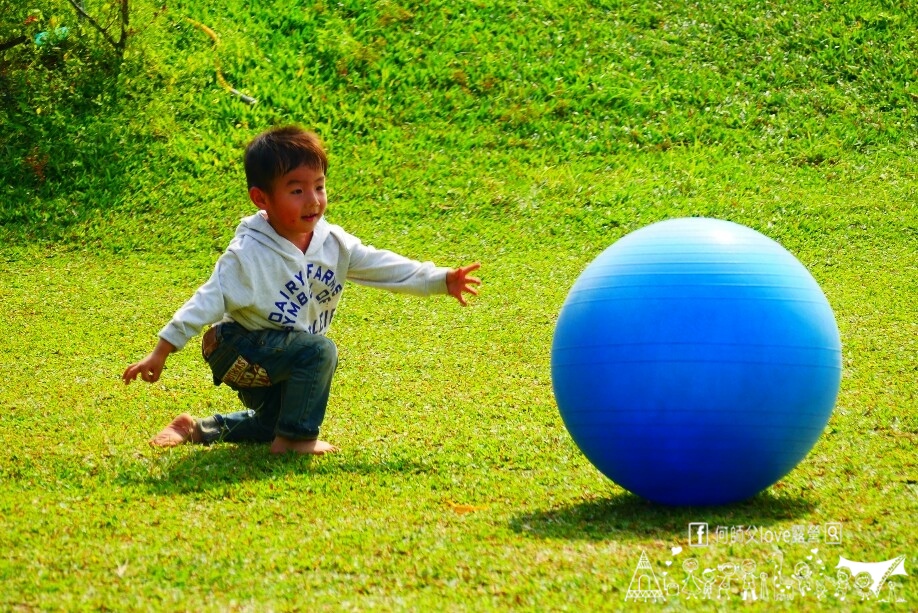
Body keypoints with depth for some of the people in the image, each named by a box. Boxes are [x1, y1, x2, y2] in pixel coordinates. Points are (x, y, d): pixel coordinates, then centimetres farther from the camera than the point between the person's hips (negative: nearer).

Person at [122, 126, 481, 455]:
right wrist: (160, 353, -31)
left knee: (273, 424, 23)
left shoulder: (334, 244, -7)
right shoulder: (249, 254, -26)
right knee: (319, 350, -29)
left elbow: (383, 266, -7)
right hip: (239, 349, -8)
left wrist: (442, 280, -15)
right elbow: (208, 301, -28)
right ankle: (295, 439, -16)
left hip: (280, 364, 8)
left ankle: (200, 430, 33)